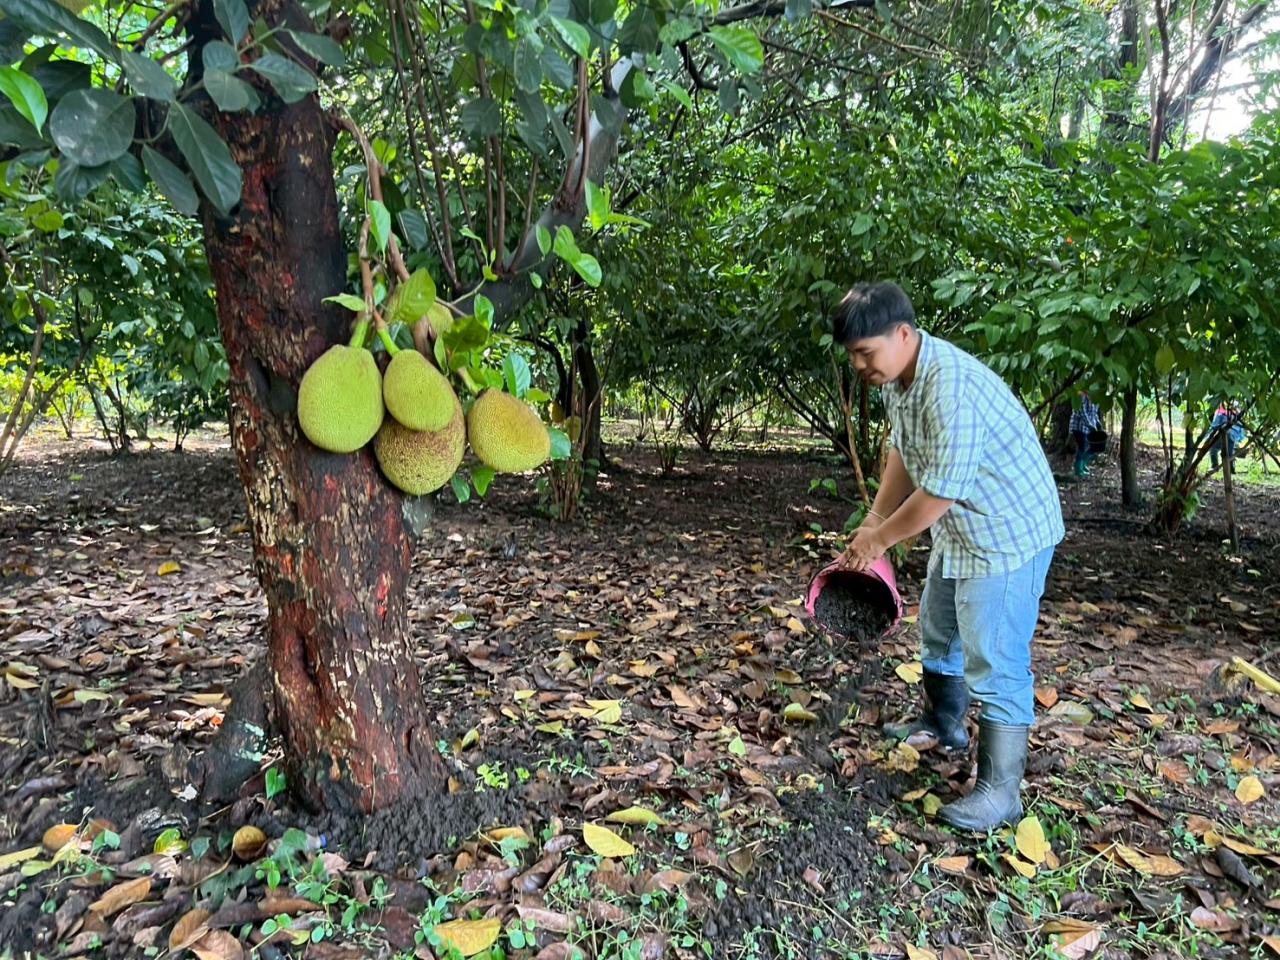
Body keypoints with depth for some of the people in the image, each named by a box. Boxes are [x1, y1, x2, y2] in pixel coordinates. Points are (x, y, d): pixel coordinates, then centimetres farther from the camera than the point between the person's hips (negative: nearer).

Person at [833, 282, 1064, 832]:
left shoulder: (950, 388, -34)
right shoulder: (895, 374, -4)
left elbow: (939, 492, -31)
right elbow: (903, 453, 7)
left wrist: (878, 539, -16)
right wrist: (873, 523, 2)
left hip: (1008, 533, -10)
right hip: (960, 531, 10)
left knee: (995, 663, -4)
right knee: (937, 634, 24)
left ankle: (999, 792, 10)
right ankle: (944, 725, 46)